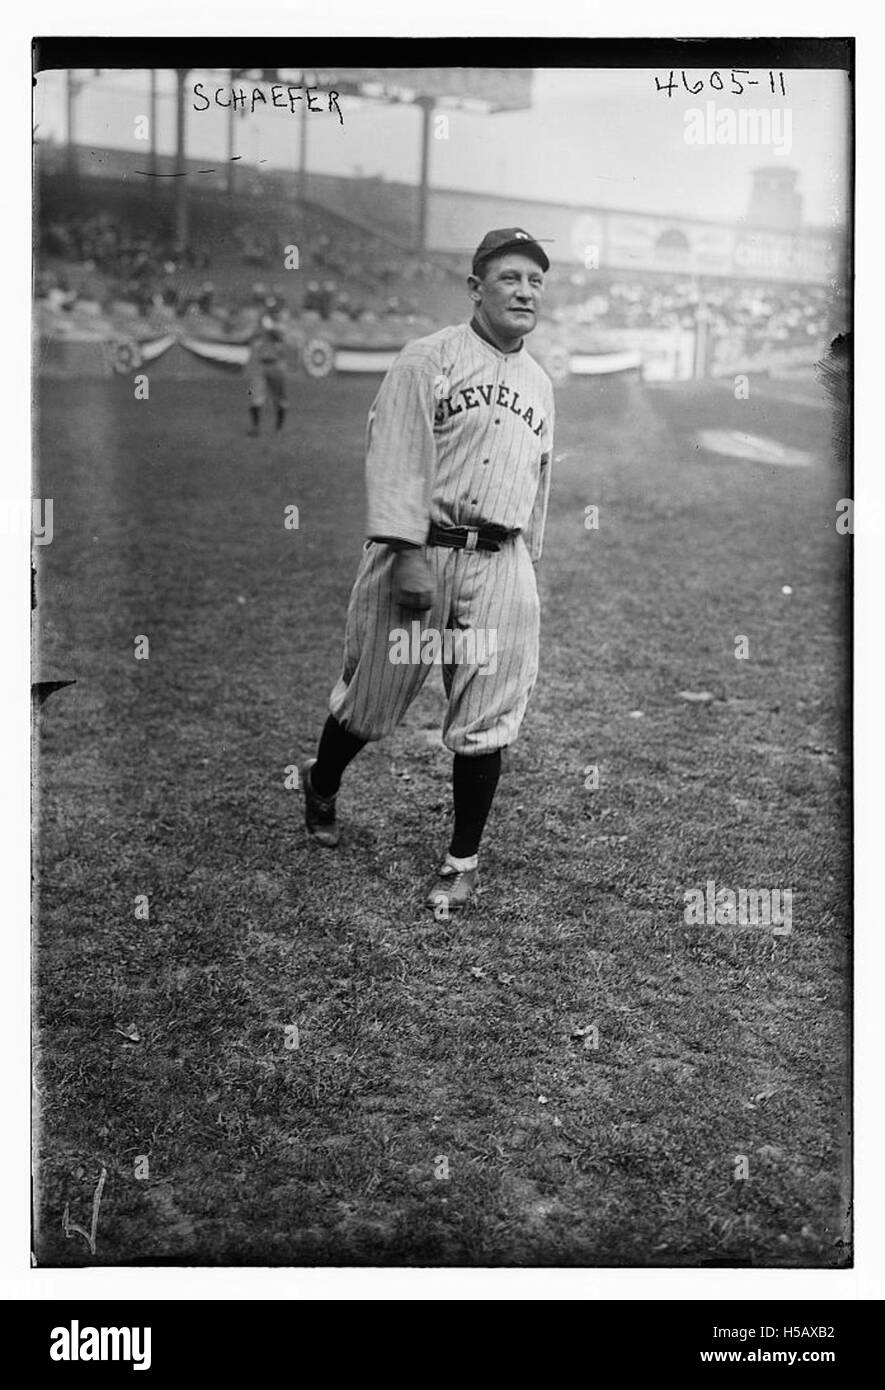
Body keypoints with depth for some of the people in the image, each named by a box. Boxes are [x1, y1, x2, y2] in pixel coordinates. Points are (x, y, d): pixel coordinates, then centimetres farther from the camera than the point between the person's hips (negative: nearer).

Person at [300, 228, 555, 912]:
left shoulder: (541, 383, 18)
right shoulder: (428, 358, -2)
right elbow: (395, 458, -11)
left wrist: (526, 565, 19)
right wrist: (406, 555, -20)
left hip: (500, 566, 5)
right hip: (420, 550, -4)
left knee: (485, 723, 1)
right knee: (373, 695, 6)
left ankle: (464, 863, 12)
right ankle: (321, 786, 36)